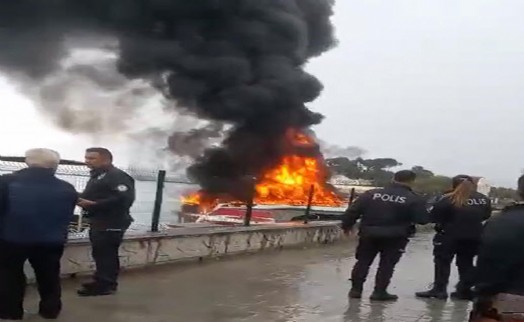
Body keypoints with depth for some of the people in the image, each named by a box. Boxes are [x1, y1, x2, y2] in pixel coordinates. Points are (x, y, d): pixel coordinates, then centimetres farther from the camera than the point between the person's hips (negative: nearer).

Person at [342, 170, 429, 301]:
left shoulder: (371, 194, 0)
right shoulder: (414, 199, -9)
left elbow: (353, 211, 0)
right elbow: (423, 220, -9)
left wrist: (347, 225, 13)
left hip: (369, 235, 3)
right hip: (394, 238, -3)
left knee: (363, 261, 14)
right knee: (387, 264, 8)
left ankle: (356, 289, 16)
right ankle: (379, 292, 8)